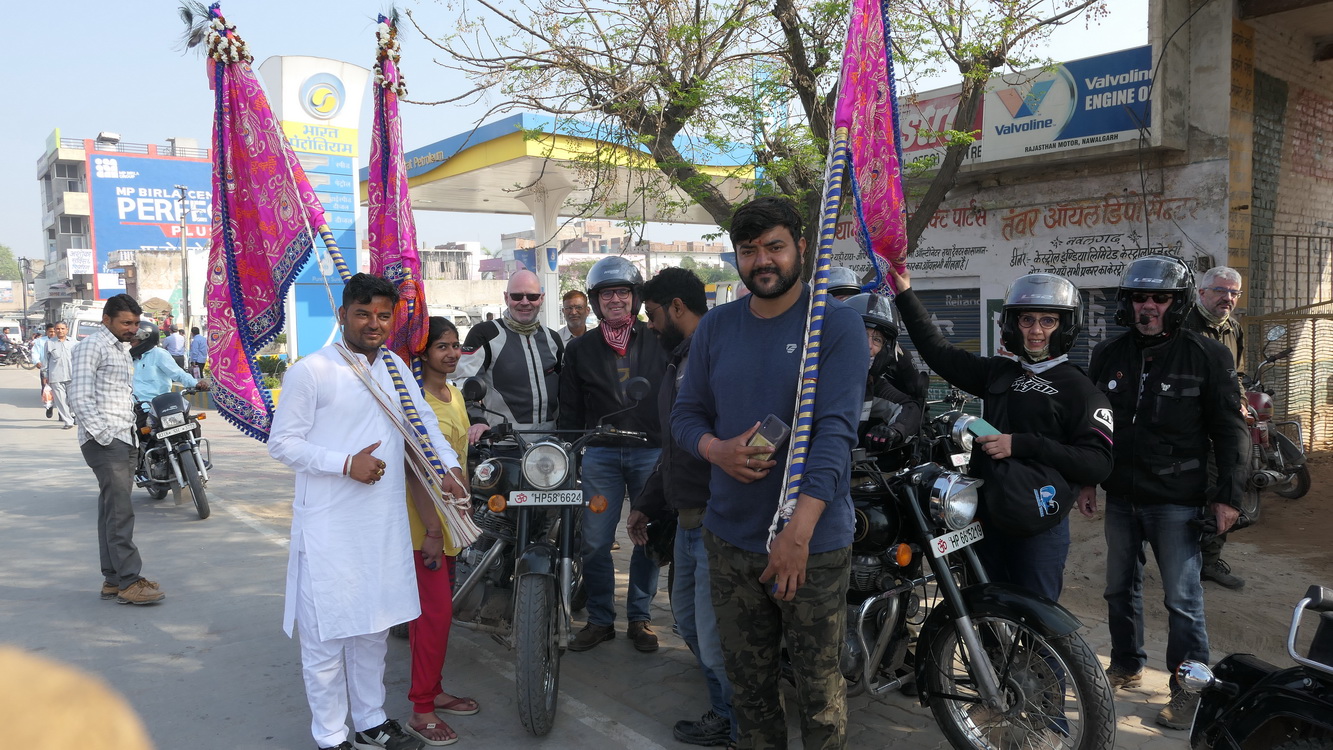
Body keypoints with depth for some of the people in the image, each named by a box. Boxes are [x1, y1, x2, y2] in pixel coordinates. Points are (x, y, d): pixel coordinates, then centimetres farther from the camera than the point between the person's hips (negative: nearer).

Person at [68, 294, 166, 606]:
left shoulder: (121, 349, 20)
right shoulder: (91, 347, -8)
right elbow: (80, 399, -15)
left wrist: (130, 433, 15)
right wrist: (105, 435, -18)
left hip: (123, 440, 9)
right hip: (105, 441, -9)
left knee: (113, 510, 10)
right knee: (120, 512, -10)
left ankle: (113, 579, 15)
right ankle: (129, 581, -8)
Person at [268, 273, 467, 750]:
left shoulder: (396, 367, 10)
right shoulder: (311, 371, -9)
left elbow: (423, 421, 11)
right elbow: (282, 443, -9)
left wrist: (449, 465, -5)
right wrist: (346, 463, -19)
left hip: (386, 522, 6)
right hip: (329, 527, -6)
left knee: (374, 627, 17)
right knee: (327, 632, 3)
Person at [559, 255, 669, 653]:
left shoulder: (658, 341, 5)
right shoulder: (580, 349, 9)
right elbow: (570, 411, 10)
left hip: (653, 452, 0)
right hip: (600, 455, 1)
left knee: (650, 539, 8)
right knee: (594, 542, 2)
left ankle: (639, 617, 23)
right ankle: (600, 619, 17)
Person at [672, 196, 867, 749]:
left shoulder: (837, 324, -8)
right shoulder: (715, 326, 7)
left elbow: (835, 430, -17)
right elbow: (686, 412, 11)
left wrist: (799, 530, -26)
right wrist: (717, 450, -12)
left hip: (813, 543, -4)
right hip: (729, 538, 4)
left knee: (819, 684, 6)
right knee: (747, 680, 17)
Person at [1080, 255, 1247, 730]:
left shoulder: (1208, 356, -6)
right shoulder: (1108, 355, 6)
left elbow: (1229, 430, -4)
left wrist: (1228, 496, -7)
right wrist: (1086, 480, 11)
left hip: (1177, 502, -4)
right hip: (1120, 498, 5)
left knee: (1182, 599, 0)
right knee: (1120, 589, 16)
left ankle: (1189, 689, 14)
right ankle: (1126, 666, 33)